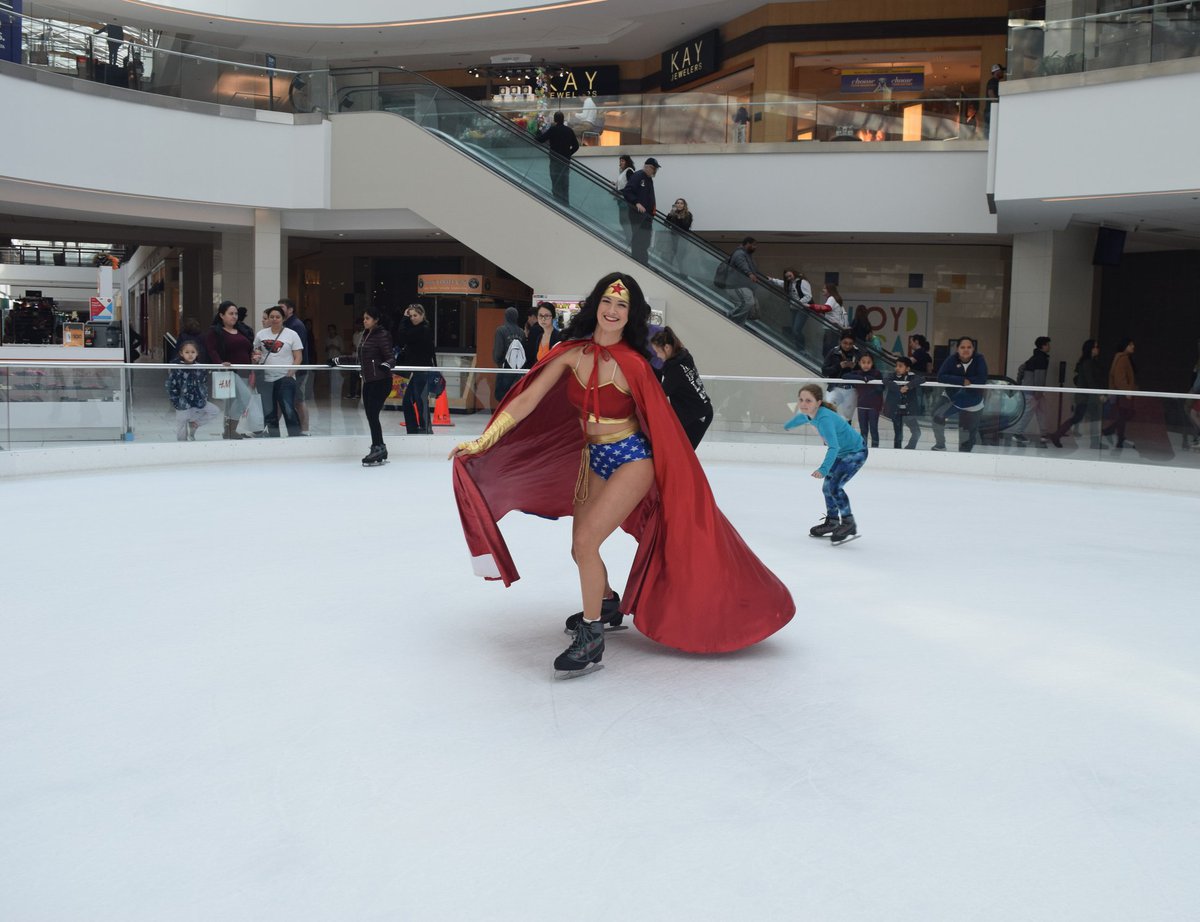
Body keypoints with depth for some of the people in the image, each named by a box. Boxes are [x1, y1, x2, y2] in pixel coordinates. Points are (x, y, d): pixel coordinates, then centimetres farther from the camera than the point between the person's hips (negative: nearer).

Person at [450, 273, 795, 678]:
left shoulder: (632, 365, -19)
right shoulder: (574, 353, -7)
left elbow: (659, 425, -11)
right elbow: (527, 399, -6)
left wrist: (679, 486, -7)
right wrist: (482, 441, -10)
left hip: (632, 461, -6)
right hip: (594, 459, 6)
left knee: (586, 541, -19)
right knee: (581, 548, 15)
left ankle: (591, 639, -4)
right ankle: (607, 605, 45)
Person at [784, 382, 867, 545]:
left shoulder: (824, 418, -36)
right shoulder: (811, 414, -9)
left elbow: (833, 447, -45)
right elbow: (802, 418, 18)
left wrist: (824, 469, -57)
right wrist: (788, 425, 39)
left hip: (856, 452, -10)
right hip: (842, 452, 10)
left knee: (835, 486, -20)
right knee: (827, 486, 15)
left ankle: (849, 524, -7)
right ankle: (832, 522, 33)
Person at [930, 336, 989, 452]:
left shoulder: (979, 359, -18)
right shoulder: (952, 359, -18)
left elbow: (982, 379, -28)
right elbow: (941, 376, -29)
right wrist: (962, 380, -34)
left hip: (972, 404, 0)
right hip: (952, 397, 0)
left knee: (969, 437, 8)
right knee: (938, 415, -25)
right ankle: (940, 446, -5)